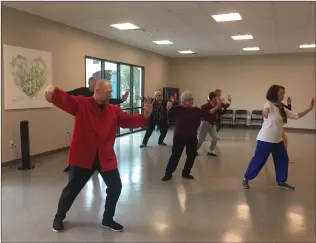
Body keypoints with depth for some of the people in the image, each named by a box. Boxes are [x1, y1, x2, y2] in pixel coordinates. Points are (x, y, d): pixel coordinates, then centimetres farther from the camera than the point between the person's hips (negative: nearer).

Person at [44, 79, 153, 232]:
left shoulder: (114, 111, 3)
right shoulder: (81, 104, -9)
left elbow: (130, 120, 2)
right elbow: (64, 99, -22)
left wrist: (145, 115, -15)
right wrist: (53, 89, -44)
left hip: (106, 157, 4)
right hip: (83, 157, -4)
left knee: (116, 187, 7)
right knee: (72, 188, 9)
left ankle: (108, 219, 29)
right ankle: (59, 217, 37)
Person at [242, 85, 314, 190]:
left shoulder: (282, 108, 10)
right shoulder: (269, 104, -13)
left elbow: (296, 115, 12)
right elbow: (266, 108, -39)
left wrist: (309, 108, 4)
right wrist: (266, 111, -64)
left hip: (277, 140, 8)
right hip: (265, 139, -8)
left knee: (283, 159, 13)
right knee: (258, 160, -3)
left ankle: (281, 182, 27)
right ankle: (246, 179, 12)